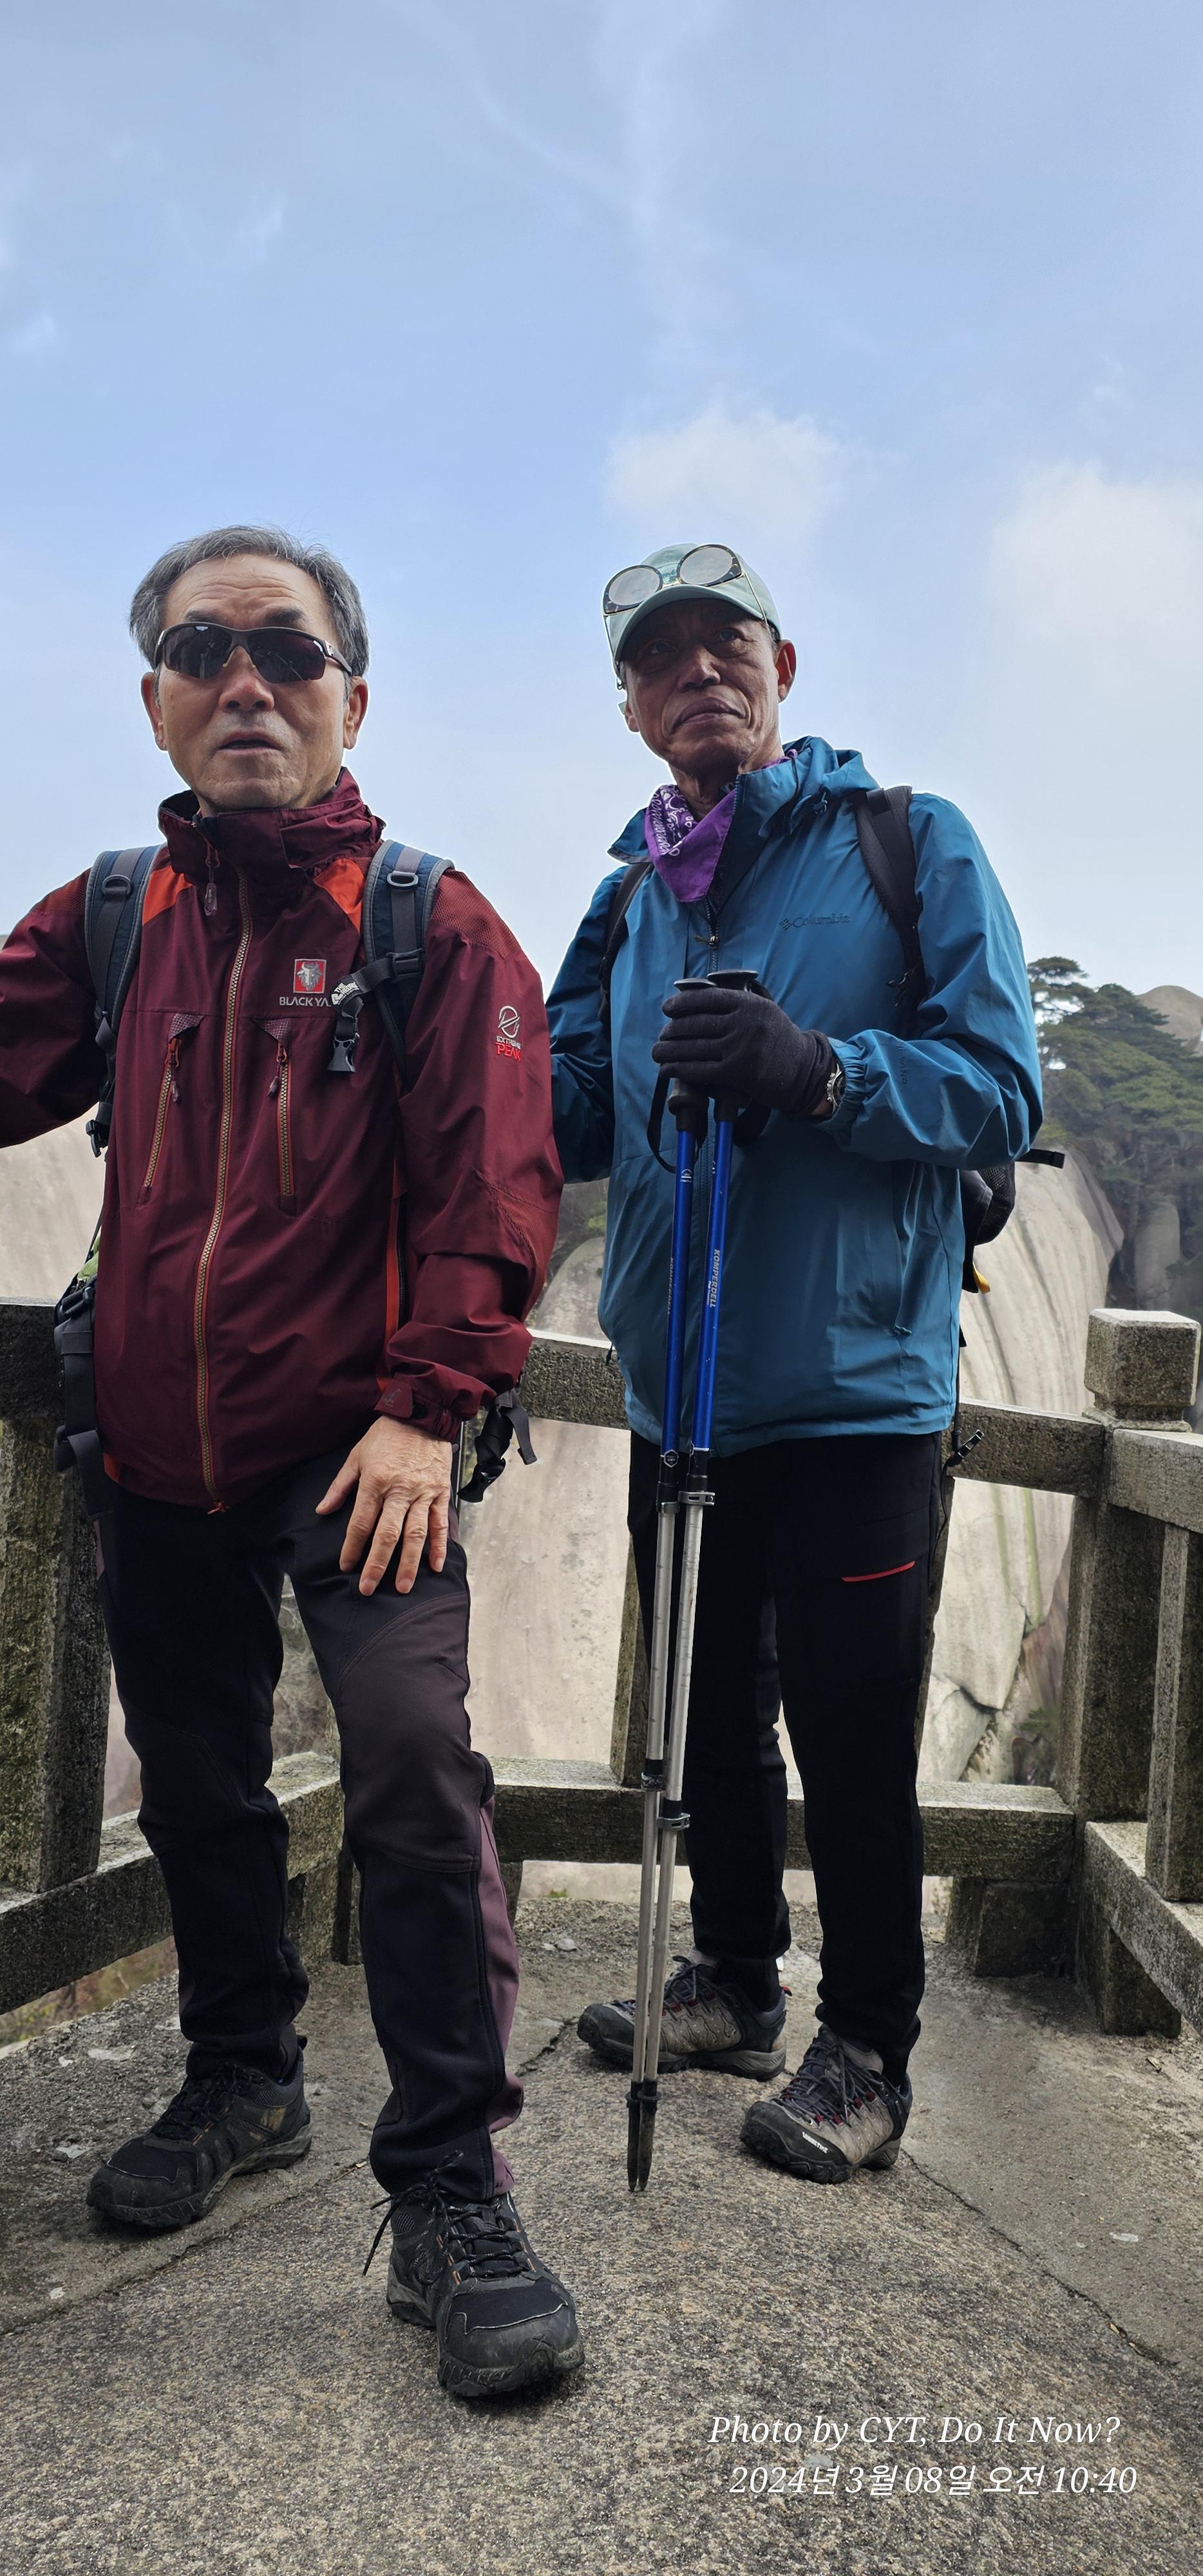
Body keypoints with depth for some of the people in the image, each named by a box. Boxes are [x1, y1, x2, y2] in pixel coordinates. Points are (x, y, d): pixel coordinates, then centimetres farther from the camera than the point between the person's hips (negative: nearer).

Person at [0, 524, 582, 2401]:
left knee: (414, 1767, -16)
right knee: (196, 1788, 17)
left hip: (352, 1450, -5)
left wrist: (425, 1403, -18)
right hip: (159, 1459, 5)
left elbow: (493, 1178, -11)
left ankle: (453, 2194, -2)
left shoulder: (432, 923, -4)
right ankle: (244, 2085, 39)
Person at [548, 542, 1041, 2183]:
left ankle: (867, 2049, 21)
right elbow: (571, 1118, 10)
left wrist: (817, 1068, -27)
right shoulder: (631, 900, 13)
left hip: (856, 1386, -5)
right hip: (679, 1386, 6)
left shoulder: (912, 846, -2)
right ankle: (734, 1984, 36)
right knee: (711, 1712, 17)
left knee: (849, 1734, 1)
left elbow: (1000, 1089, -11)